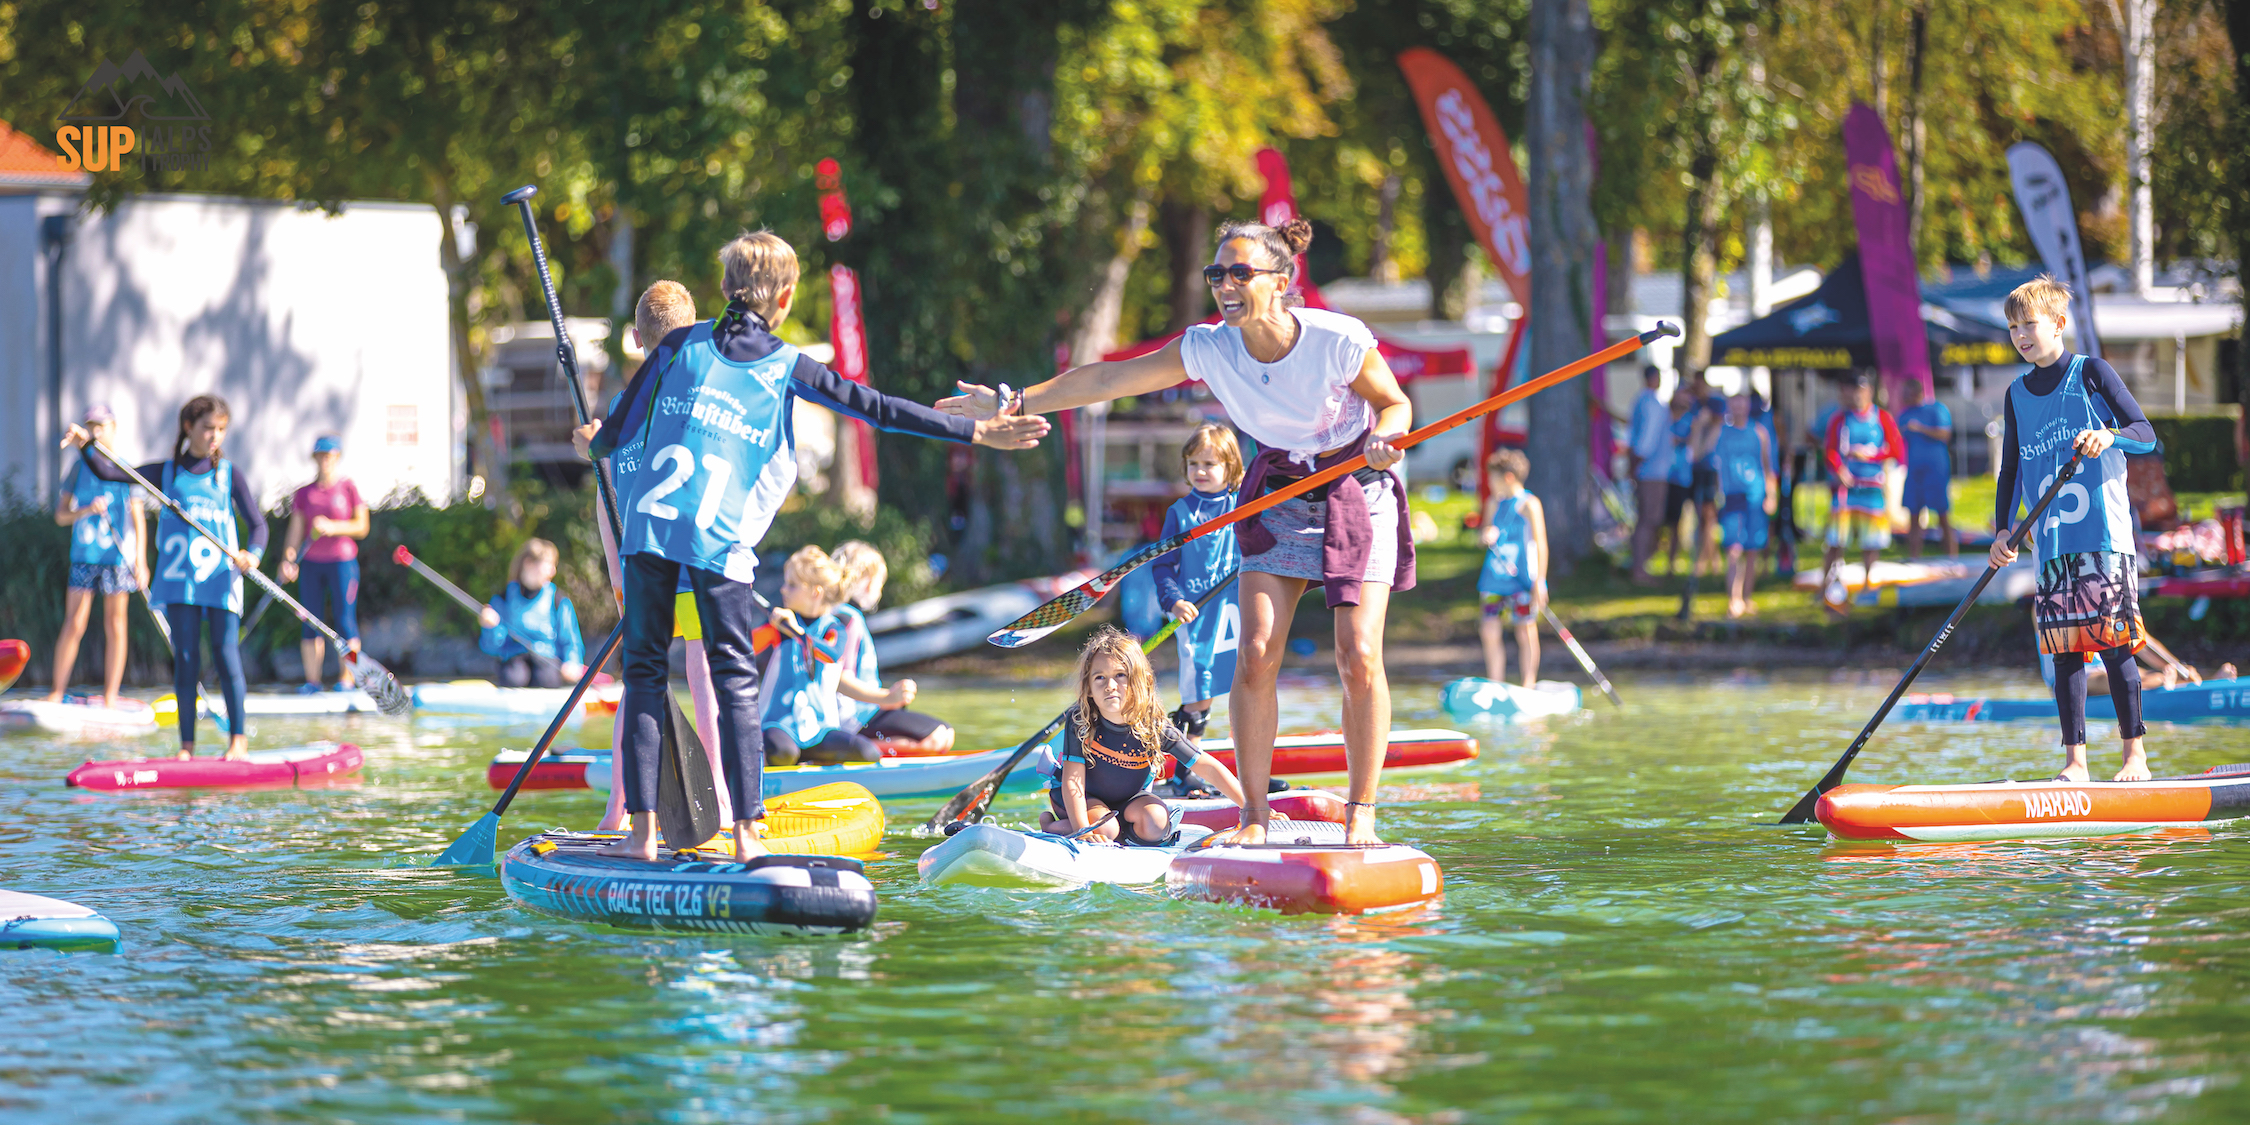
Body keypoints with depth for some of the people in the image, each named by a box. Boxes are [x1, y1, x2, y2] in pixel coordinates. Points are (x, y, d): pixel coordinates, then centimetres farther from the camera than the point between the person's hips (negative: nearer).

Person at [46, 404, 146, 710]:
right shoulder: (80, 467, 5)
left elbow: (138, 519, 4)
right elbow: (60, 515, 5)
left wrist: (141, 561, -3)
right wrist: (87, 510, -15)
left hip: (118, 556, -1)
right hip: (84, 555, 1)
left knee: (114, 627, 1)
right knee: (73, 625, -4)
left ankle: (110, 699, 6)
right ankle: (56, 693, 2)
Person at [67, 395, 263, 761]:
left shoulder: (229, 474, 5)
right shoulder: (167, 472, 8)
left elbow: (257, 523, 1)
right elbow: (108, 473, 7)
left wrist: (252, 554, -19)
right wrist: (86, 445, -10)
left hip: (220, 577, -1)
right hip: (179, 579, 1)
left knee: (226, 654, -7)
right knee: (186, 658, 0)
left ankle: (238, 739, 0)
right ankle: (187, 744, 4)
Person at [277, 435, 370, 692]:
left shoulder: (349, 488, 1)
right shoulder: (304, 494, 10)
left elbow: (361, 527, -2)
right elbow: (295, 531, 8)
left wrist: (332, 527, -16)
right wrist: (288, 560, -6)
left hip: (342, 561, -3)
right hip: (310, 563, 3)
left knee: (344, 620, -6)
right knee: (311, 622, 2)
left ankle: (346, 678, -1)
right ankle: (312, 679, 5)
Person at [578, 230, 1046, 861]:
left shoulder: (682, 344, 10)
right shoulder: (787, 369, 6)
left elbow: (620, 429, 12)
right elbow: (876, 409, 4)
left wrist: (593, 443, 36)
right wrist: (976, 432, 7)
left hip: (648, 524, 2)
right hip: (720, 542, -1)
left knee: (645, 673, 6)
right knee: (735, 678, 5)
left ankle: (642, 829, 0)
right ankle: (747, 831, -3)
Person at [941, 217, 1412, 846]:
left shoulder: (1338, 340, -23)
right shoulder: (1210, 350, -15)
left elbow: (1394, 403, -7)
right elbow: (1109, 380, -9)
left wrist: (1385, 438, -29)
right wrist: (1014, 404, -10)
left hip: (1360, 492, -3)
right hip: (1279, 496, 3)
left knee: (1358, 657, -13)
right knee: (1256, 655, -10)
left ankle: (1361, 812, -1)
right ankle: (1254, 817, -2)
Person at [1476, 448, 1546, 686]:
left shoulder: (1529, 505, -8)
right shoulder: (1493, 503, 11)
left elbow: (1540, 544, -9)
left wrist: (1539, 582, -13)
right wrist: (1488, 536, -10)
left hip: (1522, 580, -6)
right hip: (1494, 579, 6)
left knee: (1525, 633, 0)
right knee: (1489, 632, 2)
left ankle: (1529, 685, 7)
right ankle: (1495, 686, 9)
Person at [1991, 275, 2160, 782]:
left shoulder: (2091, 373, -1)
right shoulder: (2017, 395, 15)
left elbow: (2146, 435, -5)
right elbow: (2011, 470, 20)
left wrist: (2109, 436, -25)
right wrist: (2002, 530, 10)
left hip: (2104, 535, -5)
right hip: (2051, 545, 5)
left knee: (2113, 642, -7)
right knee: (2065, 648, 1)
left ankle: (2135, 755, -2)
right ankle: (2075, 761, 2)